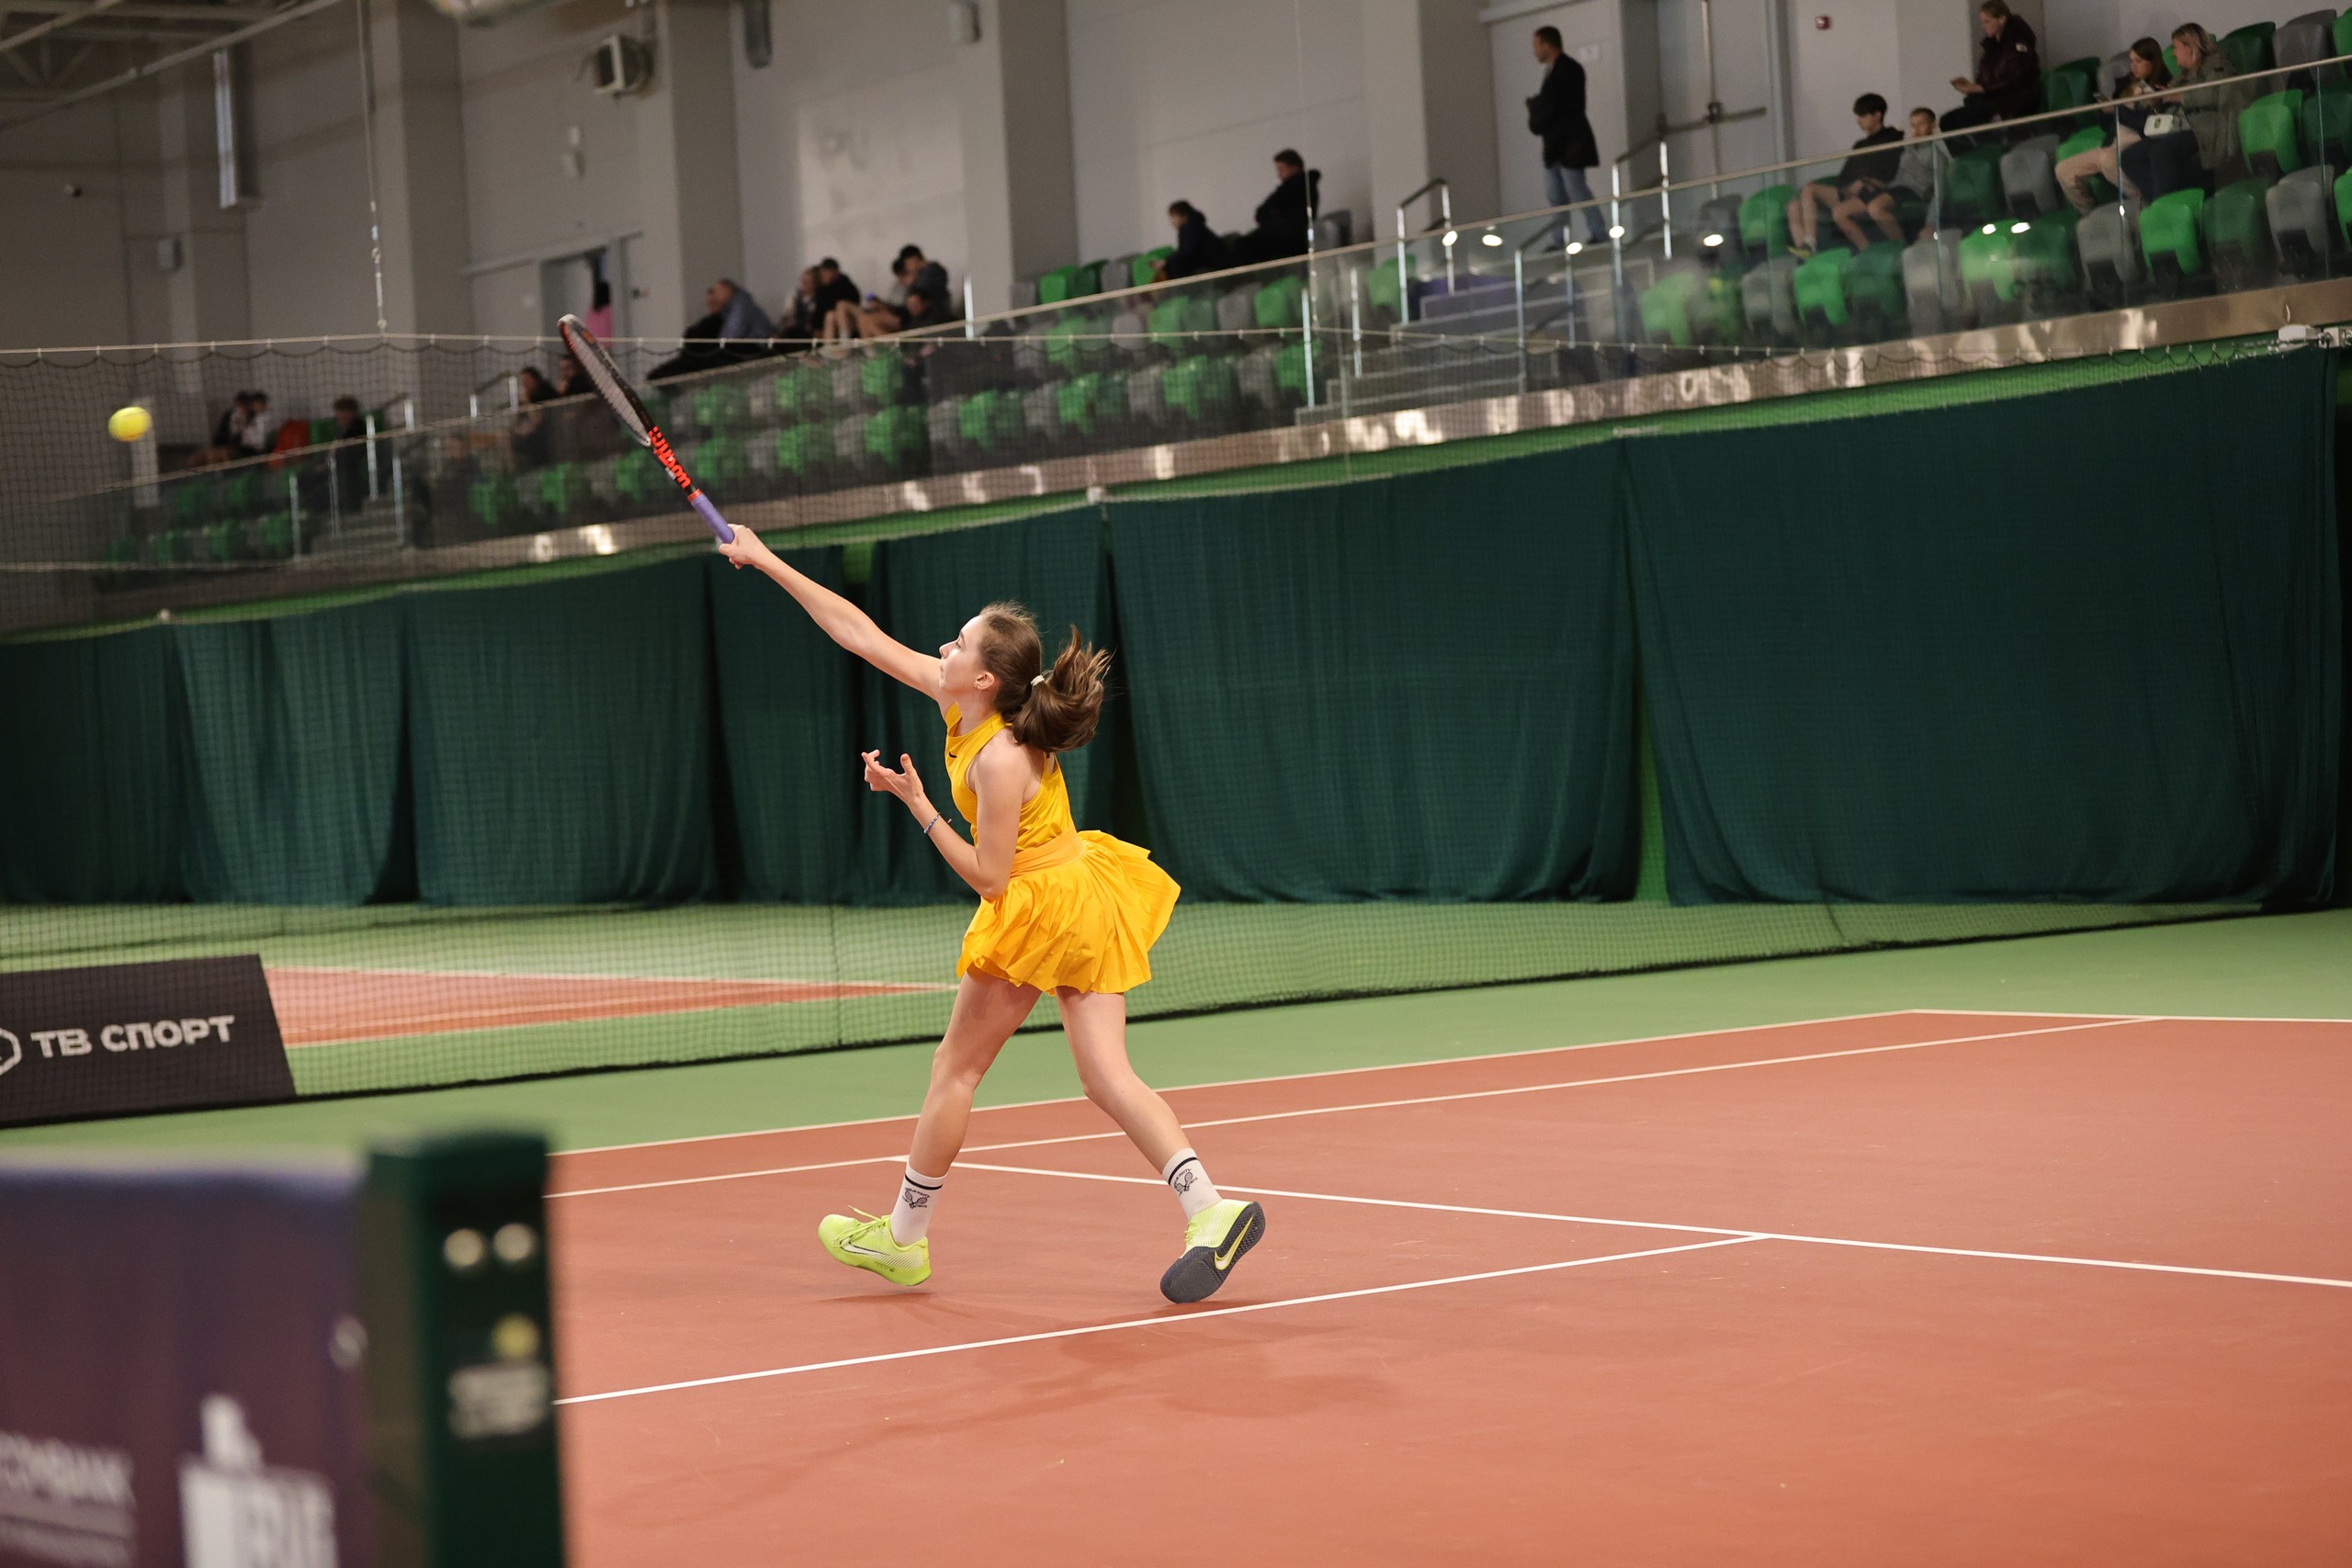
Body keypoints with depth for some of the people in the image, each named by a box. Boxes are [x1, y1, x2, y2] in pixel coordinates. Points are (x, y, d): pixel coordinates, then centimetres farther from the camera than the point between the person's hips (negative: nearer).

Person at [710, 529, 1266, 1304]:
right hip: (1085, 902, 9)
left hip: (1040, 910, -9)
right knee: (1108, 1075, 0)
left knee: (957, 1067, 7)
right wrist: (769, 563, 6)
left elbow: (988, 876, -20)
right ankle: (1210, 1209, -14)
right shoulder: (958, 698, 0)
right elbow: (863, 635, 5)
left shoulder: (1000, 759, -24)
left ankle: (903, 1236, 20)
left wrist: (918, 806, -19)